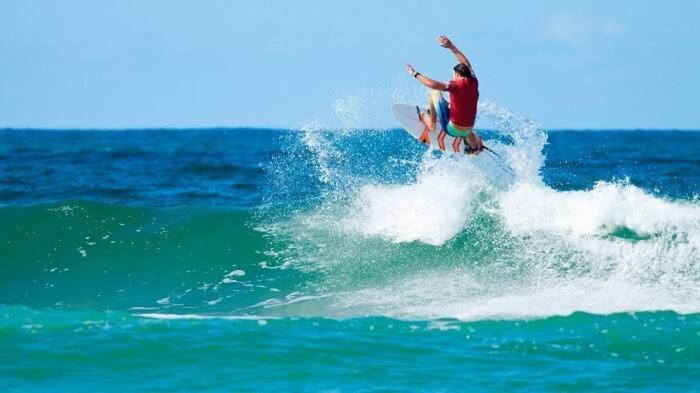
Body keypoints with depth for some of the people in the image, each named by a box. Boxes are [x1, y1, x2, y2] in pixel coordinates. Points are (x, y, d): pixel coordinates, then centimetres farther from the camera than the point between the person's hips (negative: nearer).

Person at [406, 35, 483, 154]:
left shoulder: (458, 85, -17)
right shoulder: (474, 82, 1)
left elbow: (434, 85, -28)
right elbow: (467, 65, 18)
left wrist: (415, 74, -16)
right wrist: (451, 46, 24)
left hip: (453, 129, -7)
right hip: (467, 130, 7)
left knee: (435, 93, 0)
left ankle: (432, 124, 6)